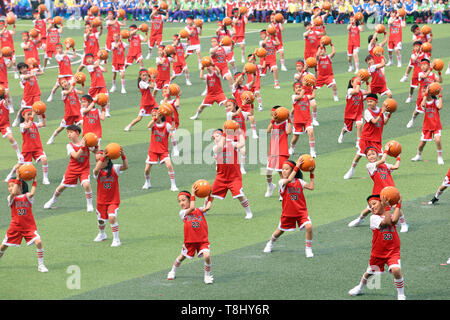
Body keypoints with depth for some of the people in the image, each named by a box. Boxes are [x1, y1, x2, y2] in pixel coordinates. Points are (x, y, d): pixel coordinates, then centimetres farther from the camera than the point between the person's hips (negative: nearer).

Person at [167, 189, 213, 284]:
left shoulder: (199, 210, 6)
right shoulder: (182, 213, -2)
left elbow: (207, 207, -13)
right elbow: (192, 208, -18)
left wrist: (209, 197, -4)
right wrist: (192, 194, -13)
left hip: (203, 240, 0)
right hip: (190, 240, 0)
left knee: (207, 255, -22)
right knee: (182, 257, 18)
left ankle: (207, 275, 0)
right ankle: (173, 272, 47)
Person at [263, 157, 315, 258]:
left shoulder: (299, 181, 0)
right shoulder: (282, 182, -9)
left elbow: (311, 187, -8)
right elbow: (289, 180, -30)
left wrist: (311, 174, -9)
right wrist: (297, 166, -31)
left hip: (301, 211, 0)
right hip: (287, 212, 0)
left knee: (309, 226, -22)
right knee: (280, 230, 15)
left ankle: (308, 249, -4)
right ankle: (270, 244, 47)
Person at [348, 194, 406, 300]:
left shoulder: (391, 215, 3)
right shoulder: (374, 218, -6)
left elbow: (393, 221, -23)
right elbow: (386, 222, -23)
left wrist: (397, 205, -15)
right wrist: (387, 207, -22)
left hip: (393, 251, -1)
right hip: (378, 252, 1)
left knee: (396, 270, -25)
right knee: (369, 272, 19)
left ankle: (401, 295, -7)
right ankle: (360, 287, 51)